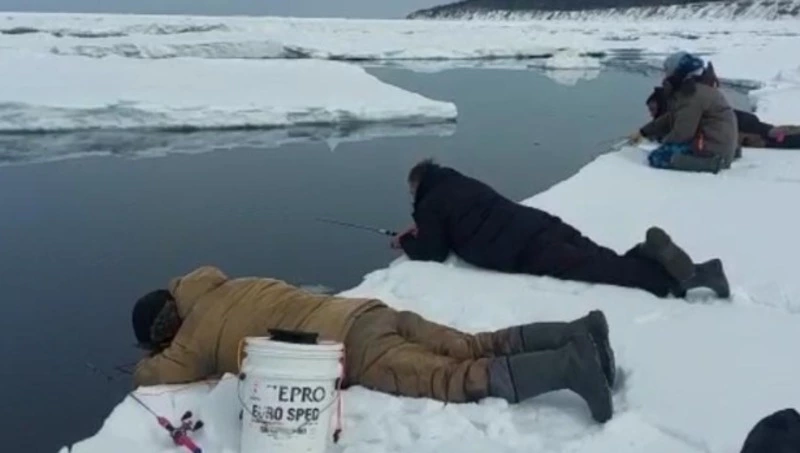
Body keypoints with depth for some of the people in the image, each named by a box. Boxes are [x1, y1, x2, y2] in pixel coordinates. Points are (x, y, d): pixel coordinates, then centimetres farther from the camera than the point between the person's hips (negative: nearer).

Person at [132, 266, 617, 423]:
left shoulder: (195, 339, 6)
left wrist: (154, 358, 35)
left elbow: (150, 375, 13)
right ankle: (579, 333, -4)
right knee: (480, 348, 5)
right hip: (371, 313, 8)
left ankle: (570, 368, -30)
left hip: (358, 351, -8)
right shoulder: (223, 290, 26)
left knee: (463, 379, -17)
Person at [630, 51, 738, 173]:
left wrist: (664, 142, 1)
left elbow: (682, 132, -19)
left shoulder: (693, 95, -16)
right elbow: (670, 118, 25)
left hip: (711, 147, -11)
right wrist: (642, 132, 24)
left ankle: (710, 163, -25)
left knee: (656, 158, -15)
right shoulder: (695, 89, 18)